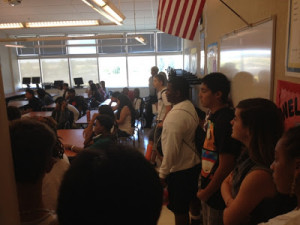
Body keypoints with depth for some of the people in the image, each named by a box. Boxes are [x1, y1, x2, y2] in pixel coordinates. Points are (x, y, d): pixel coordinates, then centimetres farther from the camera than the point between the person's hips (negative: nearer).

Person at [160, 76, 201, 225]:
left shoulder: (175, 115, -25)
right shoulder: (190, 107, 5)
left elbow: (171, 149, -25)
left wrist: (163, 173, -16)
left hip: (179, 170, -9)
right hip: (193, 163, 9)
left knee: (179, 212, 7)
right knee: (189, 202, 26)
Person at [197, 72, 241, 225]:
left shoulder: (225, 121, -25)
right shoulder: (213, 116, 4)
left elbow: (225, 166, -24)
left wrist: (207, 192, -13)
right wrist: (203, 187, 14)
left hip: (217, 193, -8)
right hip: (208, 186, 8)